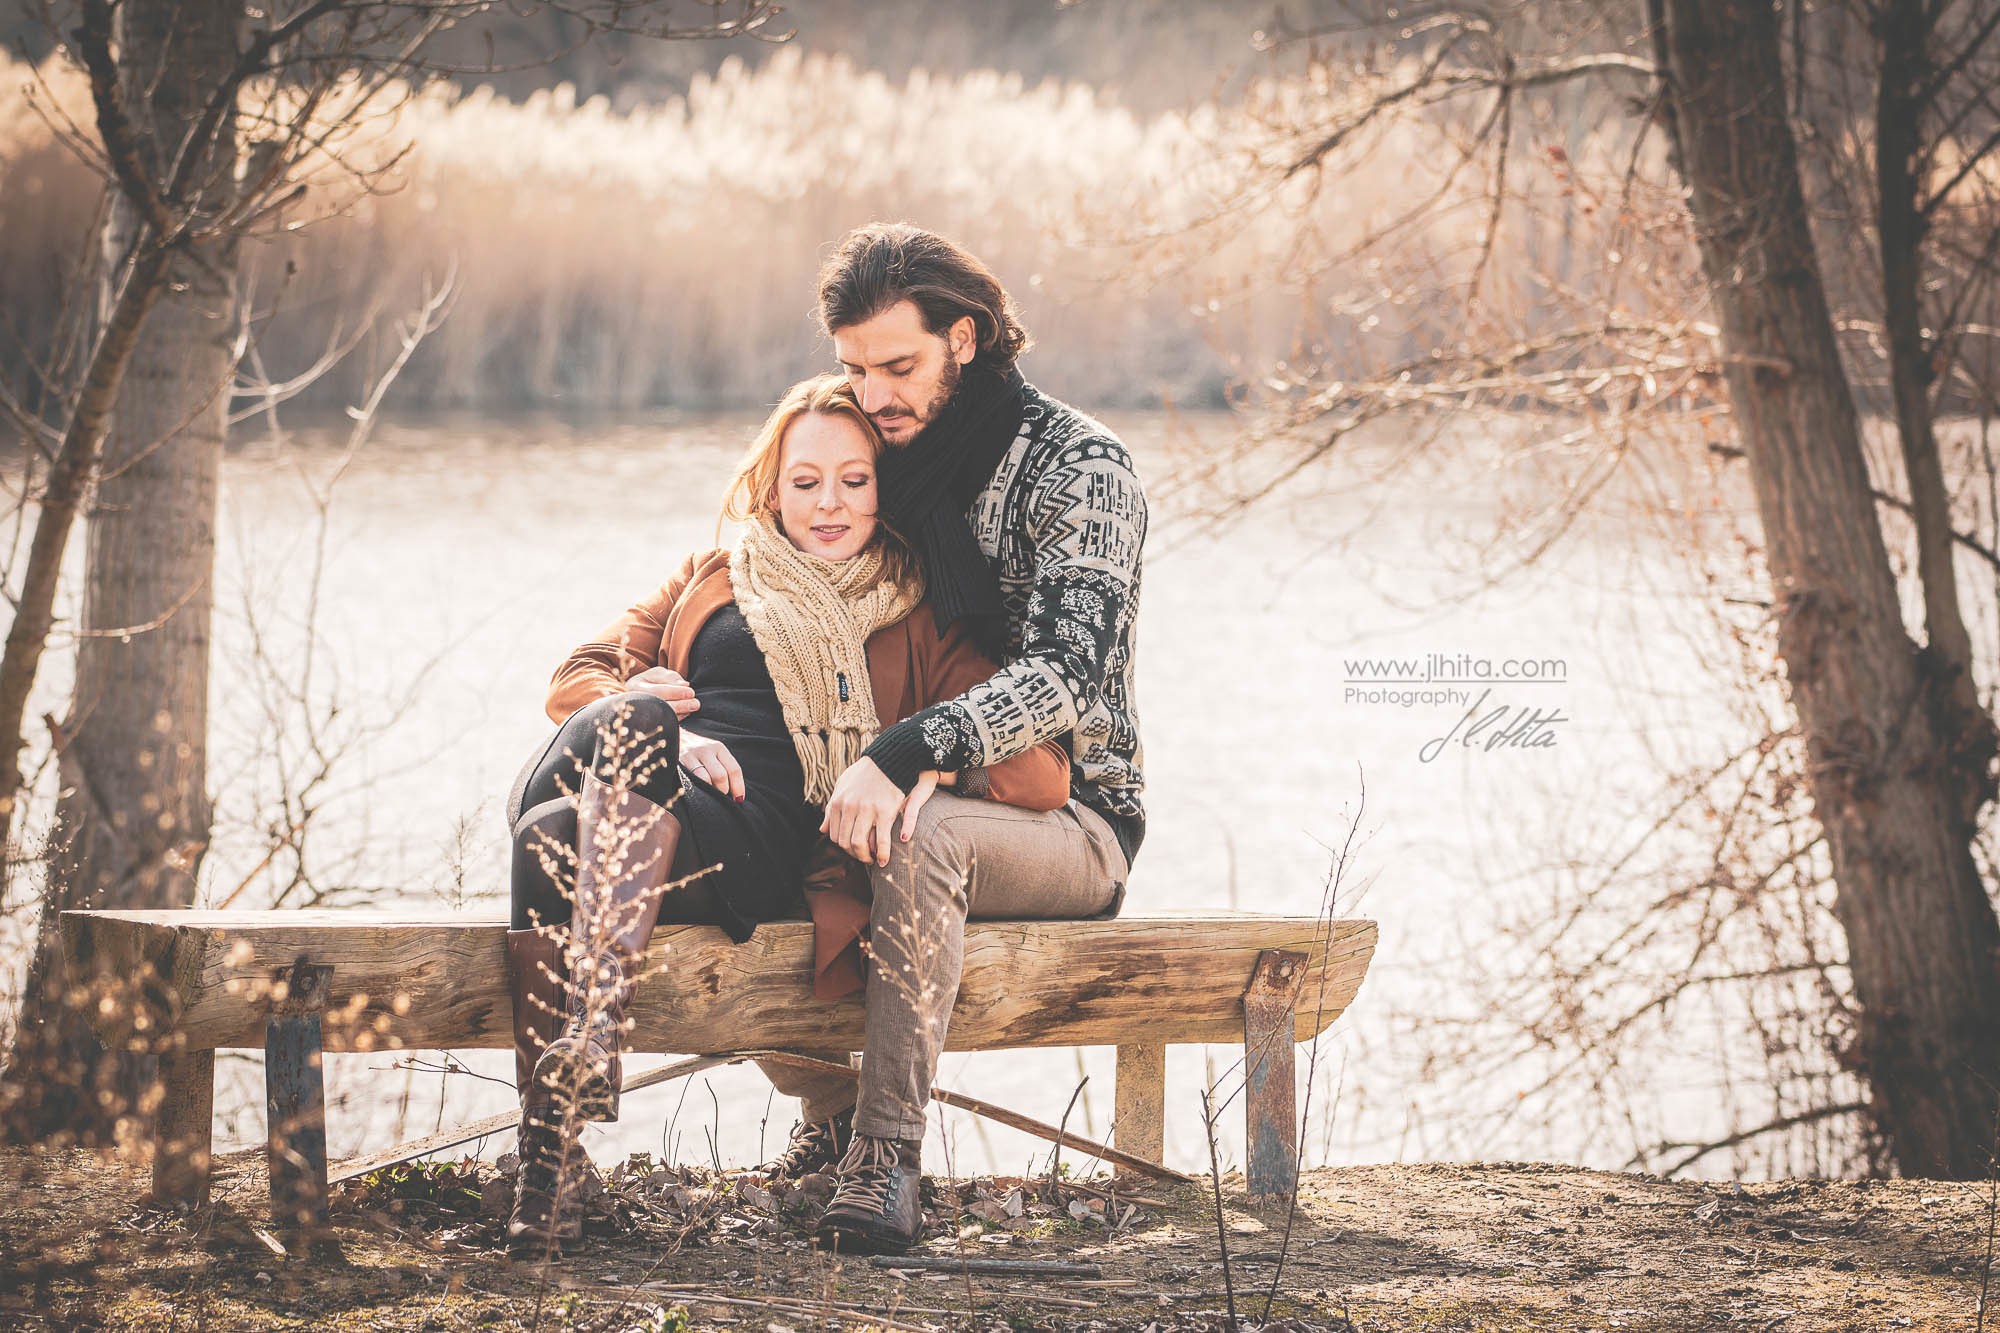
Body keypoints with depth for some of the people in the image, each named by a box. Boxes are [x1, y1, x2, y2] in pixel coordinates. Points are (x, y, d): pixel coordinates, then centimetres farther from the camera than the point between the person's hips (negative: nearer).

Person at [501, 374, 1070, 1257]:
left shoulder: (918, 631, 23)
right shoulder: (713, 580, 33)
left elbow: (1040, 777, 12)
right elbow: (576, 678, 22)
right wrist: (658, 733, 0)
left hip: (748, 844, -2)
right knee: (591, 776, -39)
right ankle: (545, 1162, -44)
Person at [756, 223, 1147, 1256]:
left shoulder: (1077, 468, -12)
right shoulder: (878, 455, 10)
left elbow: (1063, 674, -25)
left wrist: (904, 757, -40)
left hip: (1070, 817, -6)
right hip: (920, 796, 7)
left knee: (920, 837, -39)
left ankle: (887, 1154, -35)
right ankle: (827, 1113, 3)